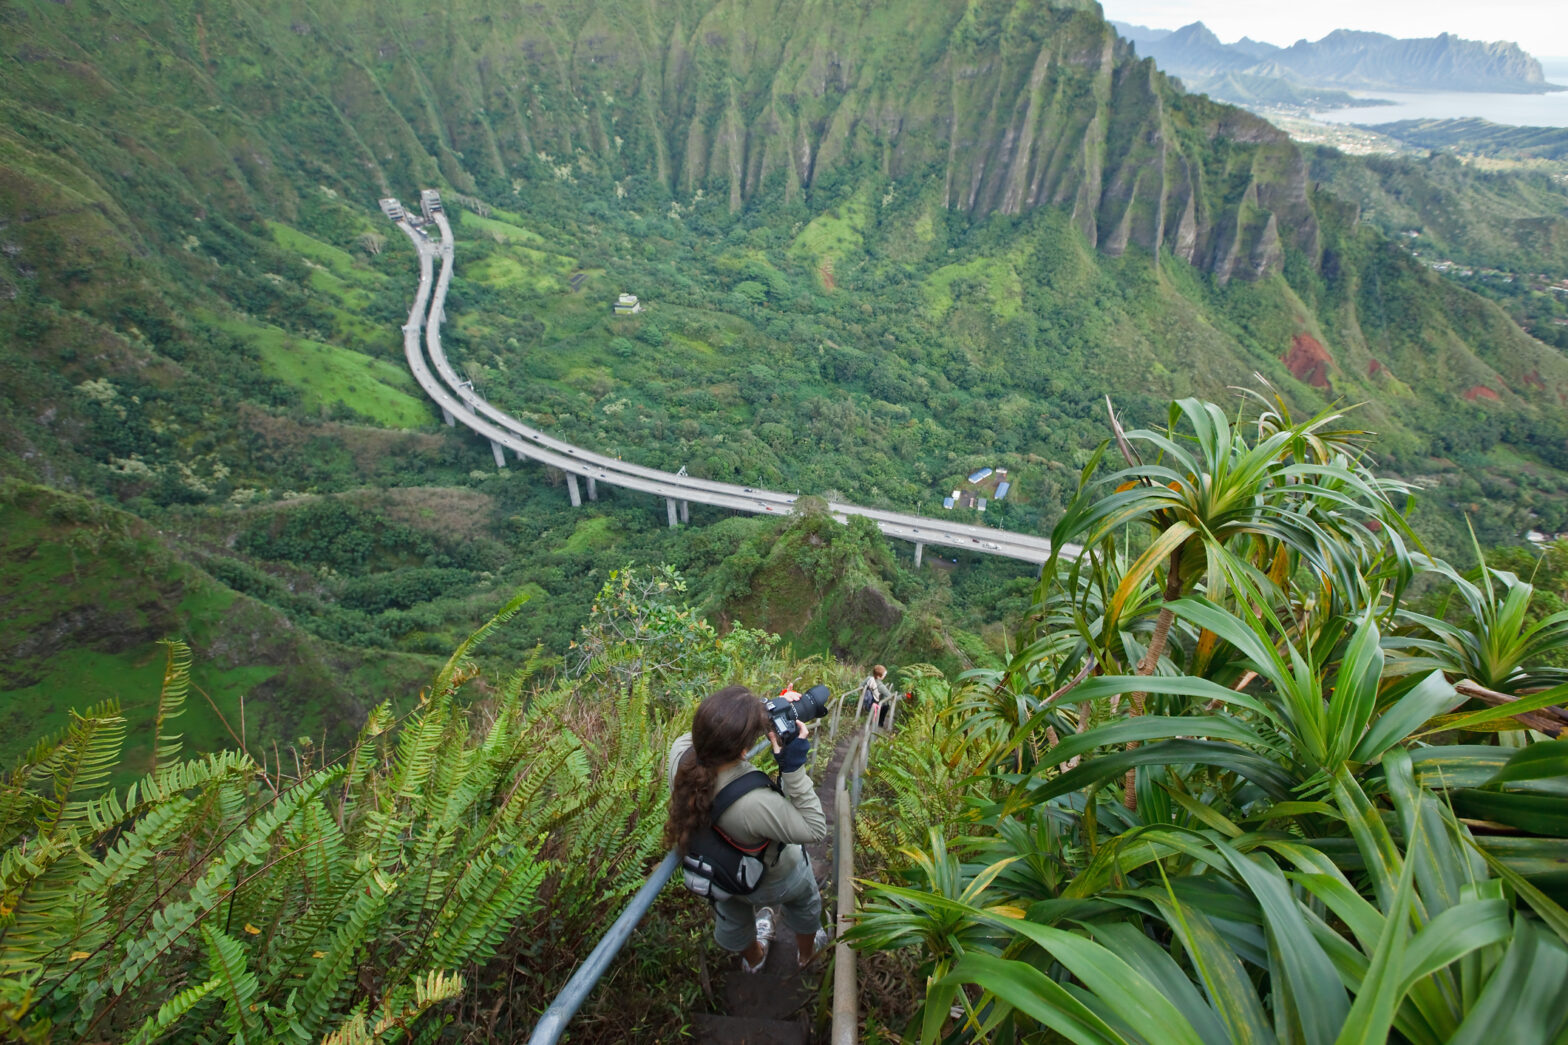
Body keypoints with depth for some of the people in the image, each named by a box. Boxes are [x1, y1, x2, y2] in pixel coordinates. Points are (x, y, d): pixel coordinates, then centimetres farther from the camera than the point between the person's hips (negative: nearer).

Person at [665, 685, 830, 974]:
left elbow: (711, 733, -12)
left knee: (732, 915, 38)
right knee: (804, 901, 34)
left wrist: (766, 712, -24)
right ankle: (807, 952, 66)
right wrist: (794, 767, -39)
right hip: (773, 879, -4)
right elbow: (814, 829, -32)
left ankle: (752, 958, 71)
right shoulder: (755, 803, -50)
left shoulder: (681, 749, -36)